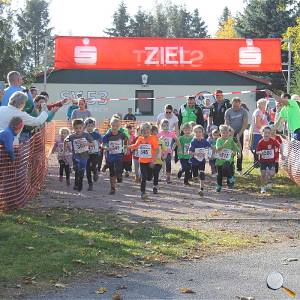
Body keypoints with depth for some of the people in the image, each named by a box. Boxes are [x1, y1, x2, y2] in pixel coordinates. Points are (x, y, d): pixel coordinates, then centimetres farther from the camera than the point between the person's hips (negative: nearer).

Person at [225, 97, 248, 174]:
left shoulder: (243, 111, -7)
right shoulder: (228, 112, -5)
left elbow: (245, 124, -9)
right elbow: (227, 124, -5)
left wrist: (239, 134, -16)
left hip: (240, 133, 0)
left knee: (240, 151, 1)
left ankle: (239, 169, 9)